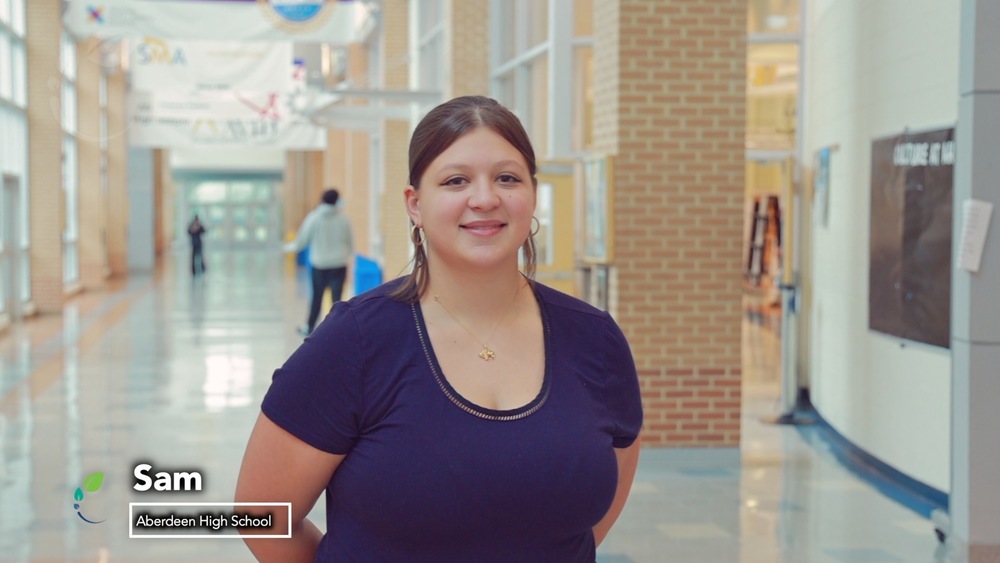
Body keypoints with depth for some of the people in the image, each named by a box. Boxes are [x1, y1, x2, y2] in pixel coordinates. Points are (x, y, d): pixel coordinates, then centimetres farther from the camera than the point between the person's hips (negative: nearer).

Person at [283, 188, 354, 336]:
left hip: (319, 264, 0)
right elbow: (350, 244, 9)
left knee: (317, 296, 15)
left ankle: (310, 327, 28)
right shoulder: (343, 219, -1)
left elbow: (302, 239, 0)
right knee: (336, 298, 1)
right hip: (339, 265, 0)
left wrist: (290, 246, 20)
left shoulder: (314, 217, -6)